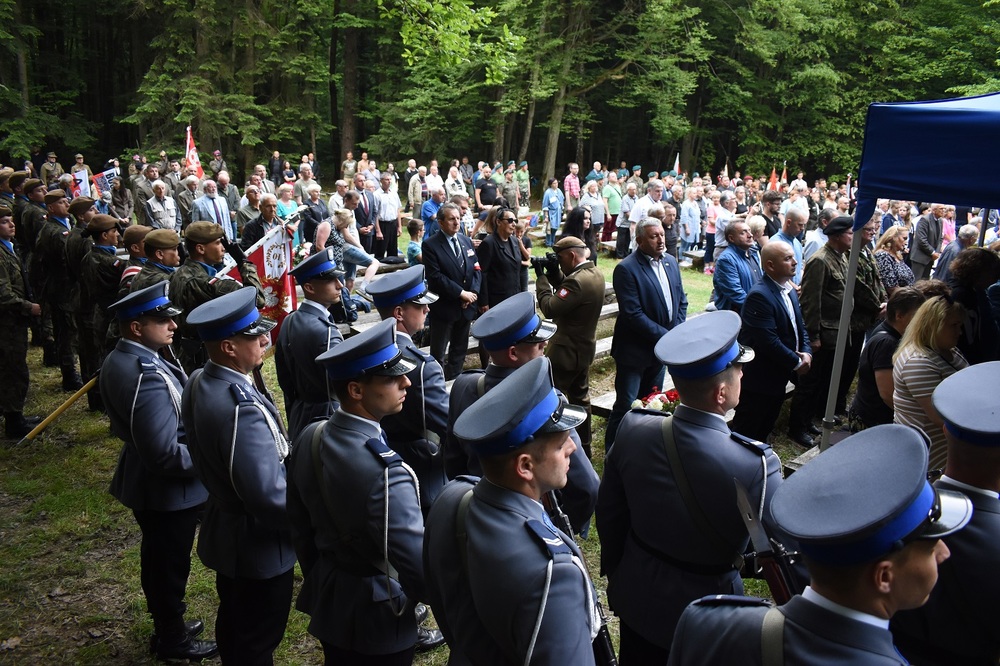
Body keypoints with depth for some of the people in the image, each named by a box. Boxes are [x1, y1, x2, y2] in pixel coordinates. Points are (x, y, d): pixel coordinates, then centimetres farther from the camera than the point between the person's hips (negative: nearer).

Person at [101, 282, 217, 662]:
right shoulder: (148, 379, -33)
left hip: (142, 484, 9)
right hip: (168, 491, -9)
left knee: (156, 556, 25)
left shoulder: (118, 360, -2)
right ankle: (173, 640, 32)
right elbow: (166, 456, -34)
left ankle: (165, 624, 46)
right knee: (172, 563, 11)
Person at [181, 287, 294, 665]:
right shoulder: (242, 408, -35)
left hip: (224, 529, 9)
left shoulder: (199, 383, -6)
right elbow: (269, 496, -32)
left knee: (234, 625, 28)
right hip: (258, 545, -9)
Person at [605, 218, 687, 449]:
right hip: (634, 351, -7)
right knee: (626, 406, -1)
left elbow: (681, 301, 13)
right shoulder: (626, 269, -17)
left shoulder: (671, 262, 6)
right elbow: (633, 314, -23)